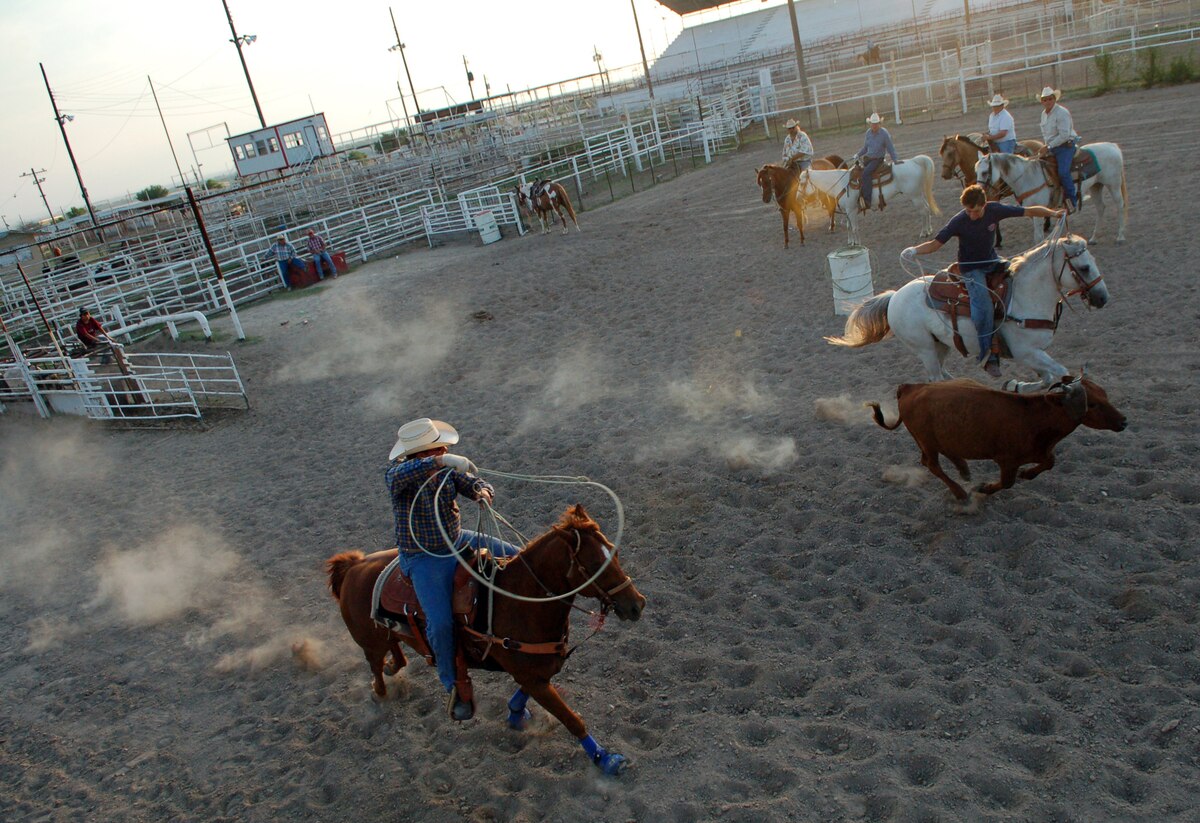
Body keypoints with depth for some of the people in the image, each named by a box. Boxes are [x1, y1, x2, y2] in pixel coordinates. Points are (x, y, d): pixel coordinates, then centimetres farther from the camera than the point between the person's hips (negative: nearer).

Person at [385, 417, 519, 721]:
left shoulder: (448, 469, -2)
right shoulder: (398, 473, -19)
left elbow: (472, 482, -6)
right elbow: (402, 475, -43)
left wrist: (482, 490, -31)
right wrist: (441, 462, -53)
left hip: (457, 540, 6)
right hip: (424, 559, -6)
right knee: (440, 622, -19)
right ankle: (454, 685, 2)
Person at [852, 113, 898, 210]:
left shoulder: (884, 133, -12)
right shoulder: (868, 132, 5)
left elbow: (890, 148, -7)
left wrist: (895, 160, -10)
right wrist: (858, 155, 7)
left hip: (878, 159, -8)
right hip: (868, 158, 8)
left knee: (865, 173, -30)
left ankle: (867, 201, -37)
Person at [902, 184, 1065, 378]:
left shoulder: (995, 210, -12)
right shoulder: (959, 222, -20)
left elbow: (1030, 211, -3)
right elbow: (935, 243, -20)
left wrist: (1053, 213, -12)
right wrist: (914, 250, -37)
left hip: (992, 261, 6)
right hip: (971, 269, -6)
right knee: (983, 307, -21)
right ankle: (989, 357, -13)